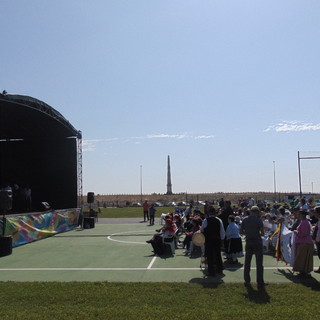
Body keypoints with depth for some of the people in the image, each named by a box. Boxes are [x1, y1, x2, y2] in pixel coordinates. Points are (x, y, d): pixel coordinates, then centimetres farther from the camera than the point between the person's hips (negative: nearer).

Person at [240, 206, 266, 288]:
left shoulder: (245, 219, 3)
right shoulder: (258, 220, -10)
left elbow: (241, 231, 7)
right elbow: (262, 233, -12)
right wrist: (258, 234, 8)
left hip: (248, 243, 4)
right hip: (257, 242, -4)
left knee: (247, 263, 12)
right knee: (259, 263, 3)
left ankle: (247, 281, 17)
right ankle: (260, 282, 6)